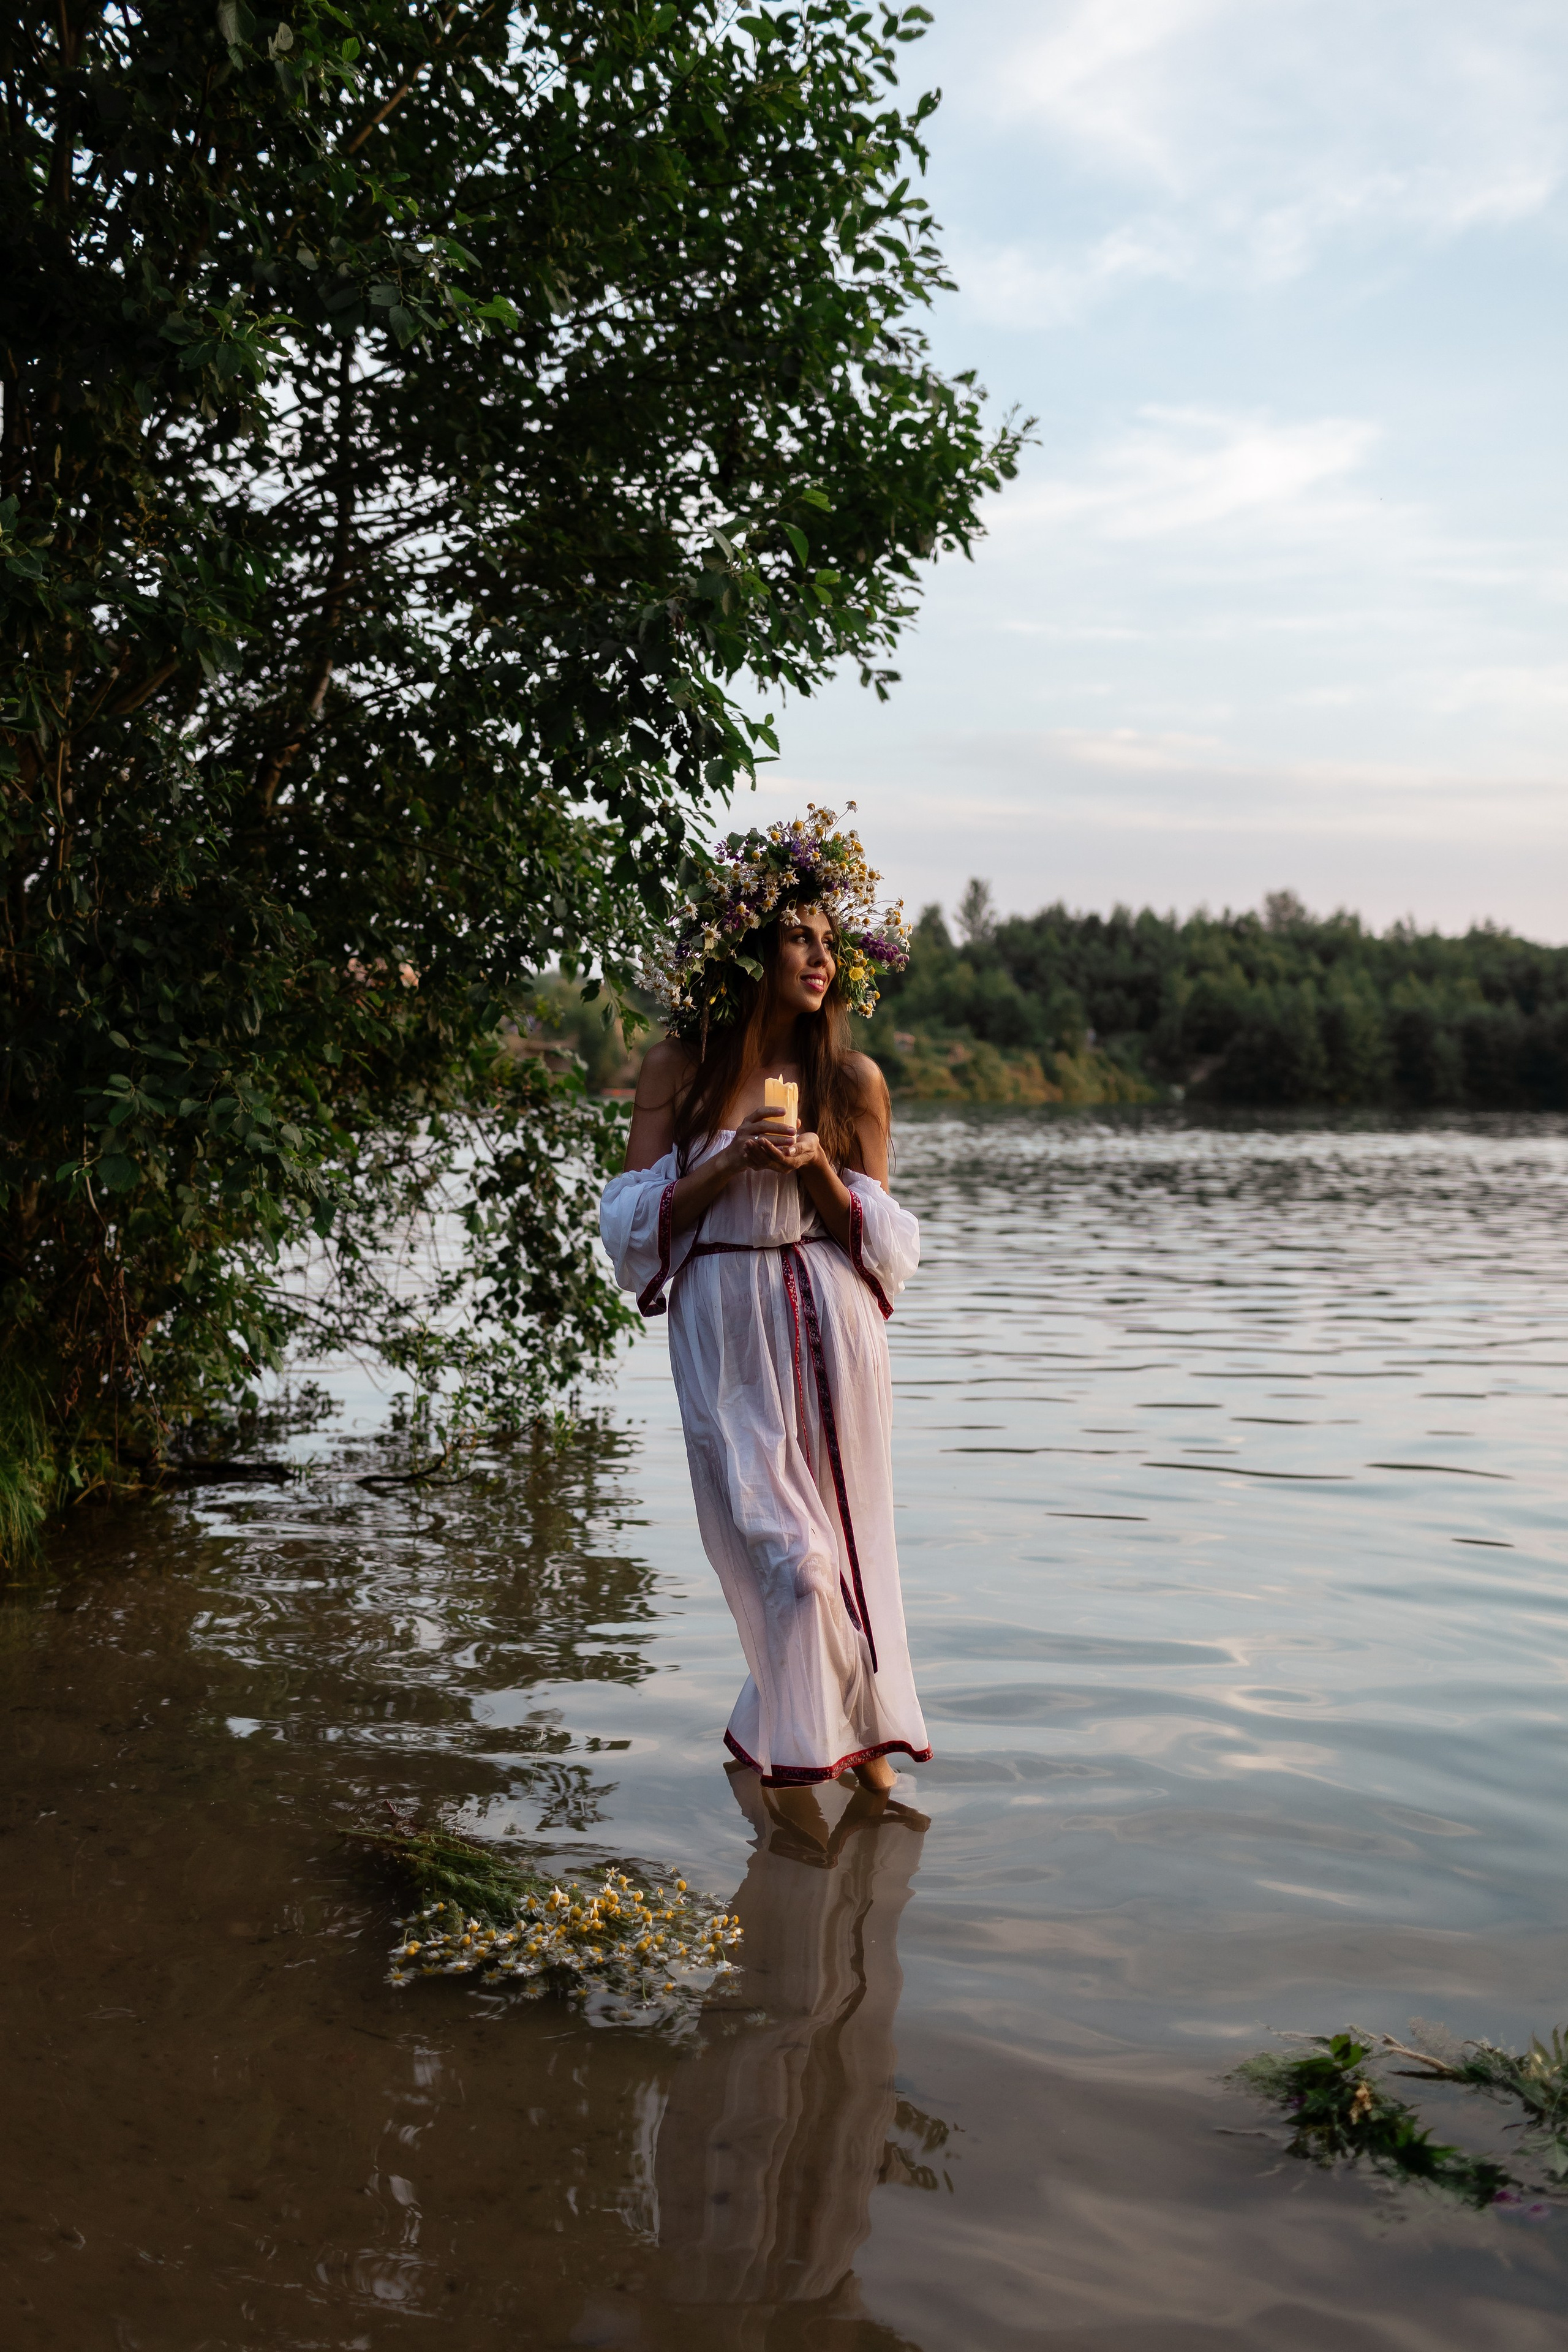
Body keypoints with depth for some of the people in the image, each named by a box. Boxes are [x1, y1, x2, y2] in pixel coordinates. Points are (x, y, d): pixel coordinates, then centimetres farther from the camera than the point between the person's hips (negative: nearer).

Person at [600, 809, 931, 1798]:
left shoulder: (851, 1078, 2)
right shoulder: (678, 1069, 0)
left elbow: (883, 1241, 4)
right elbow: (634, 1220, -1)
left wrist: (817, 1170, -14)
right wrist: (728, 1162, -15)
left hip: (831, 1327, 1)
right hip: (725, 1327, -1)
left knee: (846, 1534, 6)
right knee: (780, 1544, -3)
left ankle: (854, 1737, 24)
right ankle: (851, 1732, 18)